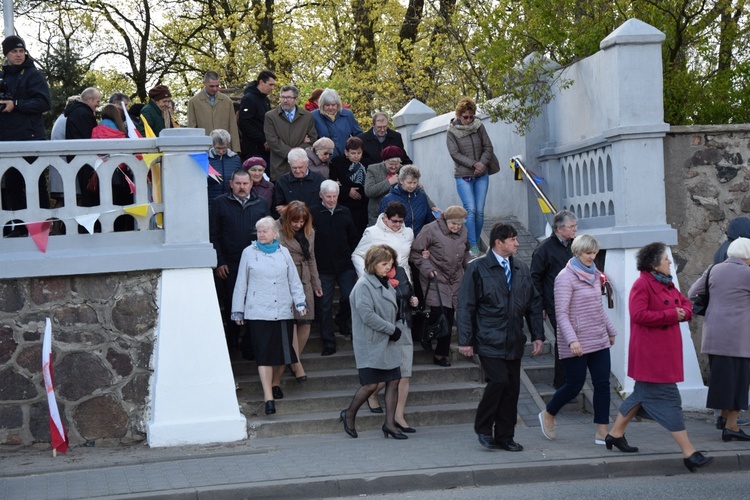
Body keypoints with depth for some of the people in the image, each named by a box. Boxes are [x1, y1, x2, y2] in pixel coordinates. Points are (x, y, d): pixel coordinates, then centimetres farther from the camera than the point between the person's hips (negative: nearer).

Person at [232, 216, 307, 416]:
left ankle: (276, 383, 33)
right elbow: (241, 283, 7)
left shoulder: (283, 253, 9)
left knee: (282, 351, 7)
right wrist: (238, 310, 7)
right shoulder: (249, 253, 4)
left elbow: (294, 280, 12)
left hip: (283, 311, 3)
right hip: (258, 313, -3)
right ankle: (268, 398, -12)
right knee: (264, 354, -9)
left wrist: (300, 302, 0)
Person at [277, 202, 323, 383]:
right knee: (291, 322, -11)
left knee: (306, 322, 4)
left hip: (304, 282, 6)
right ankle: (297, 365, -7)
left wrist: (316, 283, 23)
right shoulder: (279, 232, -10)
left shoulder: (309, 232, 12)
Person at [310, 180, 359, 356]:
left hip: (345, 266, 2)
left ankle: (342, 321, 29)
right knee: (325, 306, 3)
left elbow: (353, 239, 14)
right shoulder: (312, 214, -5)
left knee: (350, 297, -3)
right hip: (323, 268, -2)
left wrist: (355, 261, 9)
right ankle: (328, 343, 12)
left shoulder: (345, 213, 7)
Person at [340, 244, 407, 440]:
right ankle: (349, 415, 14)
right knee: (371, 384, -7)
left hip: (388, 343, 8)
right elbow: (367, 315, -19)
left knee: (393, 381, 2)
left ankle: (390, 423, 8)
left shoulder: (387, 284, 14)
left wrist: (399, 329, -1)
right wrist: (392, 329, -15)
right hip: (370, 345, -8)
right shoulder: (363, 285, -12)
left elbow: (396, 312, 20)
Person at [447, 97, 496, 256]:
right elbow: (455, 154, -9)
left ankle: (476, 243, 10)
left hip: (481, 176, 3)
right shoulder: (452, 132, -3)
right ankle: (473, 246, -15)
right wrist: (475, 164, -16)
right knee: (471, 209, -14)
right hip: (463, 176, -3)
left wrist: (483, 164, -10)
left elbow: (488, 148, 6)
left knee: (480, 211, -1)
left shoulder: (479, 127, 5)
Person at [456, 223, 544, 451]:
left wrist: (538, 336, 9)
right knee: (498, 380, -16)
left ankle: (504, 437, 15)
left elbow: (534, 304, 17)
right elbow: (465, 307, -4)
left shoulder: (521, 269, 13)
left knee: (512, 388, 4)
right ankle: (483, 428, 5)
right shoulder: (477, 268, -4)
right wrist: (465, 341, -8)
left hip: (514, 342, 6)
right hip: (489, 341, -6)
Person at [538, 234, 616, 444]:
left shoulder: (594, 275, 12)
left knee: (602, 384, 0)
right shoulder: (566, 277, -12)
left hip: (599, 340, 7)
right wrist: (572, 340, -27)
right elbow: (561, 313, -18)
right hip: (577, 344, -7)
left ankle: (602, 433, 4)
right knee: (574, 385, 1)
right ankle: (548, 415, 26)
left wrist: (610, 330, 26)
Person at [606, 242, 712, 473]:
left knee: (643, 393, 18)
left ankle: (615, 434, 31)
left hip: (665, 353, 10)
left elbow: (686, 303, 21)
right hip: (650, 353, -10)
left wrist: (684, 313, -3)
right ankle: (689, 453, -6)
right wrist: (672, 315, -20)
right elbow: (639, 314, -24)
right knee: (668, 398, -8)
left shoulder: (666, 284, 14)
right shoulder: (642, 284, -15)